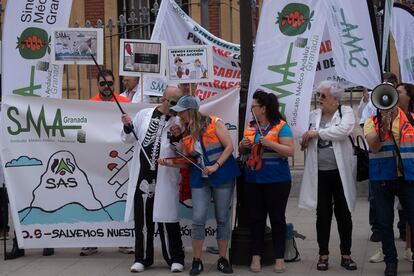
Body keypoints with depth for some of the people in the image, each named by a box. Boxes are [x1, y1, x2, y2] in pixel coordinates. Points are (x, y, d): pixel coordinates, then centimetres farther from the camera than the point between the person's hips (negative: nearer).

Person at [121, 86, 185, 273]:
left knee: (166, 217, 0)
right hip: (142, 175, 2)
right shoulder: (144, 114, 7)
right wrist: (128, 127, -5)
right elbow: (130, 139, 13)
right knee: (142, 217, 8)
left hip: (165, 177, -2)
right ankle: (143, 258, 19)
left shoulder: (179, 121, 1)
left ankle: (175, 258, 11)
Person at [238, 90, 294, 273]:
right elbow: (242, 151, 19)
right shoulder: (250, 127, 11)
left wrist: (270, 143, -23)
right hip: (254, 180, 5)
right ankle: (256, 256, 14)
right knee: (255, 218, 8)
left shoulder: (281, 126, -7)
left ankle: (279, 258, 9)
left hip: (277, 181, -5)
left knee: (277, 218, 2)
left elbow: (290, 150, -13)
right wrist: (243, 145, -3)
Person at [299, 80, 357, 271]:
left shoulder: (346, 112, -2)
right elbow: (307, 140, 15)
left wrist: (318, 133, -17)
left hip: (340, 172, -2)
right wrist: (304, 141, -9)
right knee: (323, 214, 7)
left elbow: (343, 130, -22)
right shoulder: (314, 115, 8)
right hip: (320, 173, 2)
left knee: (344, 214, 6)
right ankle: (323, 255, 16)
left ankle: (346, 254, 16)